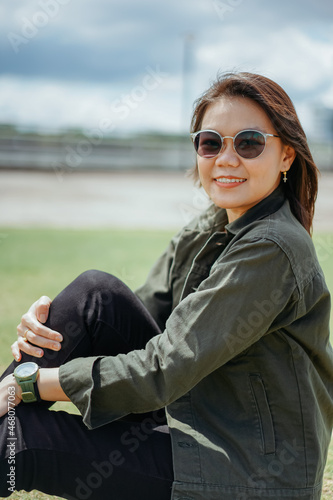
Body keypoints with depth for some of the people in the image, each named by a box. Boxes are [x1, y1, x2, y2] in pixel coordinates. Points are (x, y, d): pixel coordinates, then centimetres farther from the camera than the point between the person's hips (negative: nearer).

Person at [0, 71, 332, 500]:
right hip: (193, 420, 8)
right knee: (96, 292, -9)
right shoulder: (204, 232, 7)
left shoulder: (272, 249, -21)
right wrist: (50, 326, -14)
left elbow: (163, 372, -24)